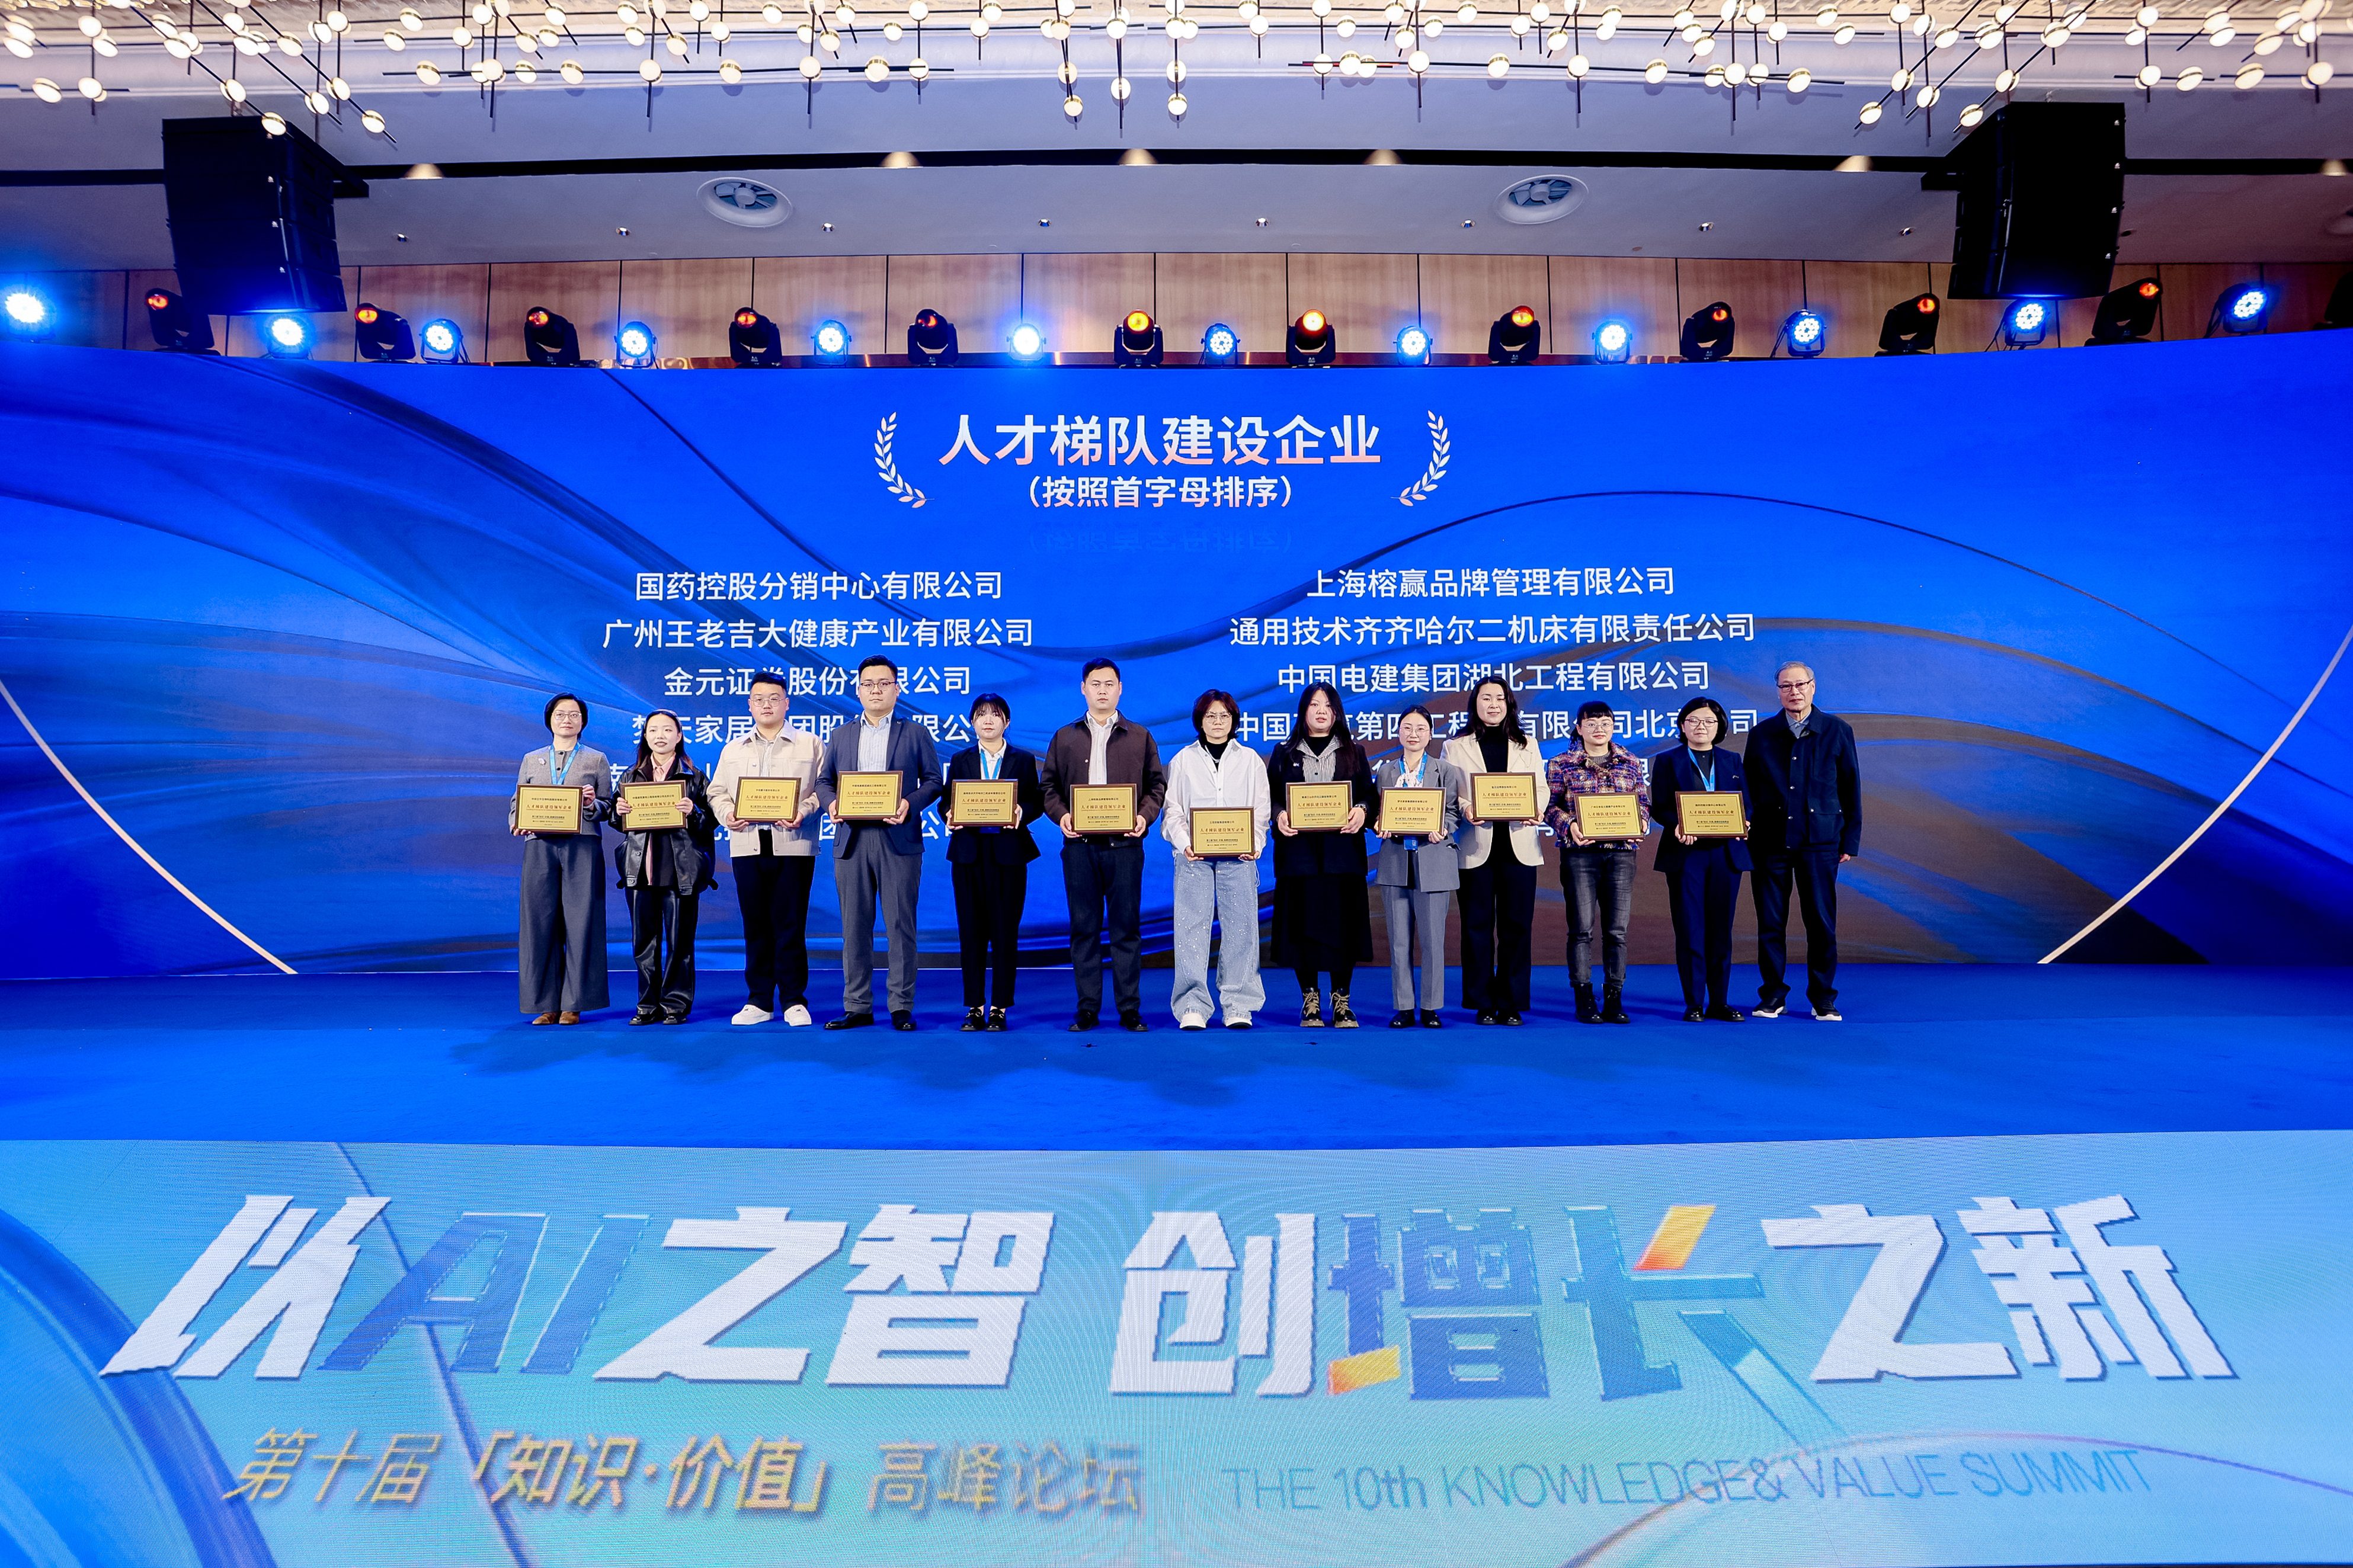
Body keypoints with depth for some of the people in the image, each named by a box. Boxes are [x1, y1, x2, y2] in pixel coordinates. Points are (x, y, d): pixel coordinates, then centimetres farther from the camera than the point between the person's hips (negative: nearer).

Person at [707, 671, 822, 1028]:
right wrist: (727, 814, -5)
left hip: (793, 846, -3)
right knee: (755, 925, 5)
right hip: (747, 846, 3)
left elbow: (824, 789, 2)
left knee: (790, 925, -3)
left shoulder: (809, 745, 9)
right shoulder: (732, 750, 18)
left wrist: (804, 811, -15)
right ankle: (759, 1000, 12)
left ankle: (794, 1000, 4)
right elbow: (717, 793, 15)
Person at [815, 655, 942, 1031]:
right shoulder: (840, 736, 17)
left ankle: (902, 1007, 3)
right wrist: (831, 802, -6)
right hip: (851, 841, 3)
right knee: (854, 926, 4)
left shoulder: (915, 733, 9)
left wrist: (910, 803, -14)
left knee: (900, 925, -2)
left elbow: (933, 781, 5)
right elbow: (824, 781, 16)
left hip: (898, 840, -3)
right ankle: (857, 1007, 10)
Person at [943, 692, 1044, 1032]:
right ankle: (975, 1007, 9)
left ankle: (1000, 1007, 7)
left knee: (1005, 930, -1)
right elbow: (947, 802, 9)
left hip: (1009, 851, -1)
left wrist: (1022, 812, -17)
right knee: (971, 930, 1)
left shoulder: (1024, 760, 9)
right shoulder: (960, 760, 13)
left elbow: (1037, 802, 4)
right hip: (969, 851, 1)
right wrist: (951, 816, -13)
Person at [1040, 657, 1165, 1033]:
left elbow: (1156, 785, 8)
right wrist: (1061, 815, -8)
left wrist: (1144, 816, -9)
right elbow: (1050, 786, 11)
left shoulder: (1140, 737, 10)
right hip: (1079, 846, 1)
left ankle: (1130, 1009, 7)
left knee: (1126, 928, 1)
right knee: (1084, 928, 4)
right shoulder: (1064, 738, 12)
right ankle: (1087, 1009, 10)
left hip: (1125, 845, -1)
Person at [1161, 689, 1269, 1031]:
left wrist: (1255, 845, -8)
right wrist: (1184, 844, -11)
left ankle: (1238, 1005, 5)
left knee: (1240, 928, -2)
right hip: (1194, 856, -1)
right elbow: (1172, 811, 6)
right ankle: (1192, 1006, -3)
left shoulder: (1251, 760, 13)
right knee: (1192, 928, -6)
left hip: (1238, 858, 1)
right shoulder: (1183, 760, 11)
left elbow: (1262, 810, 9)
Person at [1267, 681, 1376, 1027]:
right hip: (1299, 850, 0)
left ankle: (1341, 1001, 8)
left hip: (1343, 850, 0)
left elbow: (1368, 794, 8)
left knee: (1344, 924, -2)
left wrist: (1361, 811, -13)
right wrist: (1279, 815, -12)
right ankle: (1310, 1000, 10)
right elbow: (1271, 796, 8)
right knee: (1303, 924, -1)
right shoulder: (1285, 753, 12)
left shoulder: (1353, 752, 14)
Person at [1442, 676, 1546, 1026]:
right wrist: (1465, 809, -19)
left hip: (1519, 844, 2)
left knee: (1517, 925, 2)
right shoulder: (1456, 747, 8)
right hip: (1476, 846, -2)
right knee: (1478, 925, 1)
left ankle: (1512, 1004, 9)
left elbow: (1542, 789, 10)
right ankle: (1483, 1004, 9)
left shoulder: (1527, 745, 15)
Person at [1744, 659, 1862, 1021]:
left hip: (1819, 841, -1)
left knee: (1822, 922, 1)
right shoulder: (1761, 734, 9)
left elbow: (1851, 790, 6)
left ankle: (1823, 998, 13)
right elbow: (1749, 789, 12)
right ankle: (1772, 996, 13)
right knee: (1770, 923, 3)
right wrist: (1747, 833, 3)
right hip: (1770, 842, 1)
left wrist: (1850, 840, 2)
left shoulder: (1838, 731, 5)